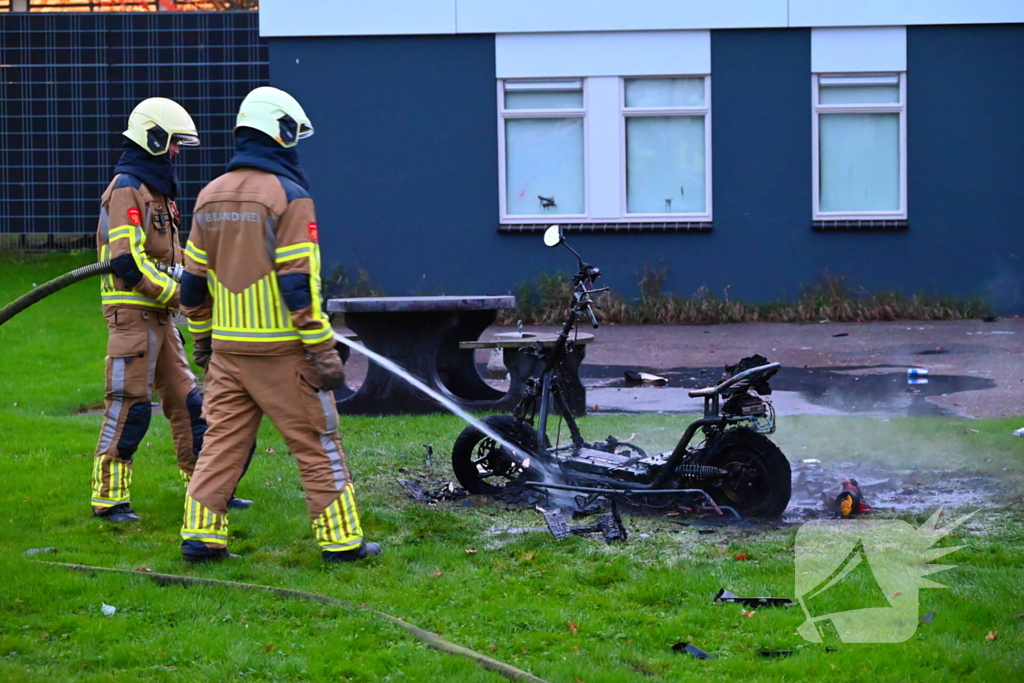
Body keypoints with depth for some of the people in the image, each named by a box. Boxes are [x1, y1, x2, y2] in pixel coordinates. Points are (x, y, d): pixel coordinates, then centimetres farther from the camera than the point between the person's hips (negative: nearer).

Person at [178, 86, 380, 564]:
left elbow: (193, 281, 12)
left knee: (221, 440, 11)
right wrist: (324, 353, -13)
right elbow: (299, 285, -17)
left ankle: (200, 534, 6)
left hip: (227, 349, 6)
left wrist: (202, 338, 23)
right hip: (281, 351, -6)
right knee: (318, 445, 3)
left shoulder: (210, 196, 8)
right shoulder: (288, 196, -13)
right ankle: (340, 539, 7)